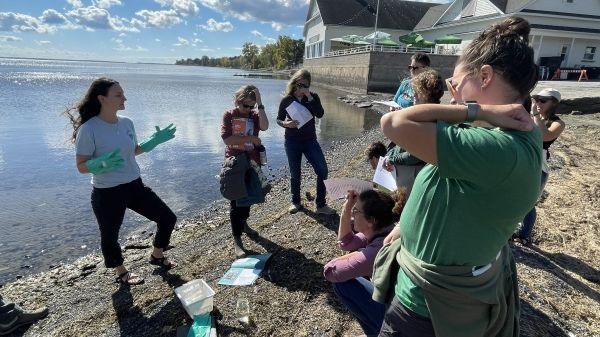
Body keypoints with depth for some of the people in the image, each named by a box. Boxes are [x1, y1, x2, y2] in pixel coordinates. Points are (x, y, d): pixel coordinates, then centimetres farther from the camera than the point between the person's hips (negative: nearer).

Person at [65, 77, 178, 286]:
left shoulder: (127, 123, 1)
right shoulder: (89, 129, -17)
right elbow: (81, 166, -13)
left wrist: (155, 140, 6)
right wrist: (103, 163, -32)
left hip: (135, 186, 6)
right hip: (107, 194, -6)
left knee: (168, 218, 9)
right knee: (110, 236, 12)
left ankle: (157, 256, 35)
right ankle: (122, 273, 40)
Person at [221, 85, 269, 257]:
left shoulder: (255, 115, 3)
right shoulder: (229, 115, -5)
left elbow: (264, 127, -20)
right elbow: (227, 139, -17)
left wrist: (259, 104, -20)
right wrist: (250, 138, -16)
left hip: (252, 163, 4)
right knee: (236, 201, -3)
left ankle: (243, 224, 42)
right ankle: (237, 240, 3)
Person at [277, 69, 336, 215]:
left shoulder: (312, 97, -1)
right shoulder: (287, 100, -3)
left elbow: (320, 114, -17)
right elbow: (278, 119, 4)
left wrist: (309, 98, -22)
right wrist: (285, 123, -18)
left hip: (310, 141, 1)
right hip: (292, 142, -1)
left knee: (322, 170, -8)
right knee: (295, 174, 9)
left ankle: (321, 204, 6)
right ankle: (296, 202, 30)